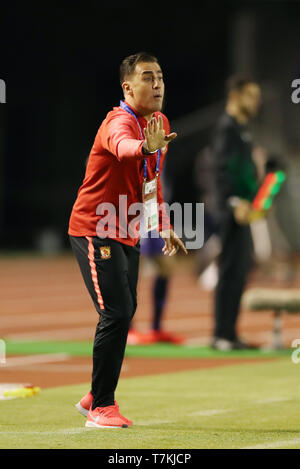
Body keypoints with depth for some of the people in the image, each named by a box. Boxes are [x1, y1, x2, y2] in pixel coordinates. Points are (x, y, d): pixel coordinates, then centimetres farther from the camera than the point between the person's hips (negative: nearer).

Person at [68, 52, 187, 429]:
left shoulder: (159, 123, 8)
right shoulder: (120, 121, -21)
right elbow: (122, 147, -47)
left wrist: (163, 226, 25)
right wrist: (147, 147, -68)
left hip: (126, 234, 9)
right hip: (94, 231, -9)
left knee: (124, 313, 16)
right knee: (117, 313, -17)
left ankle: (95, 399, 30)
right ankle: (101, 407, -9)